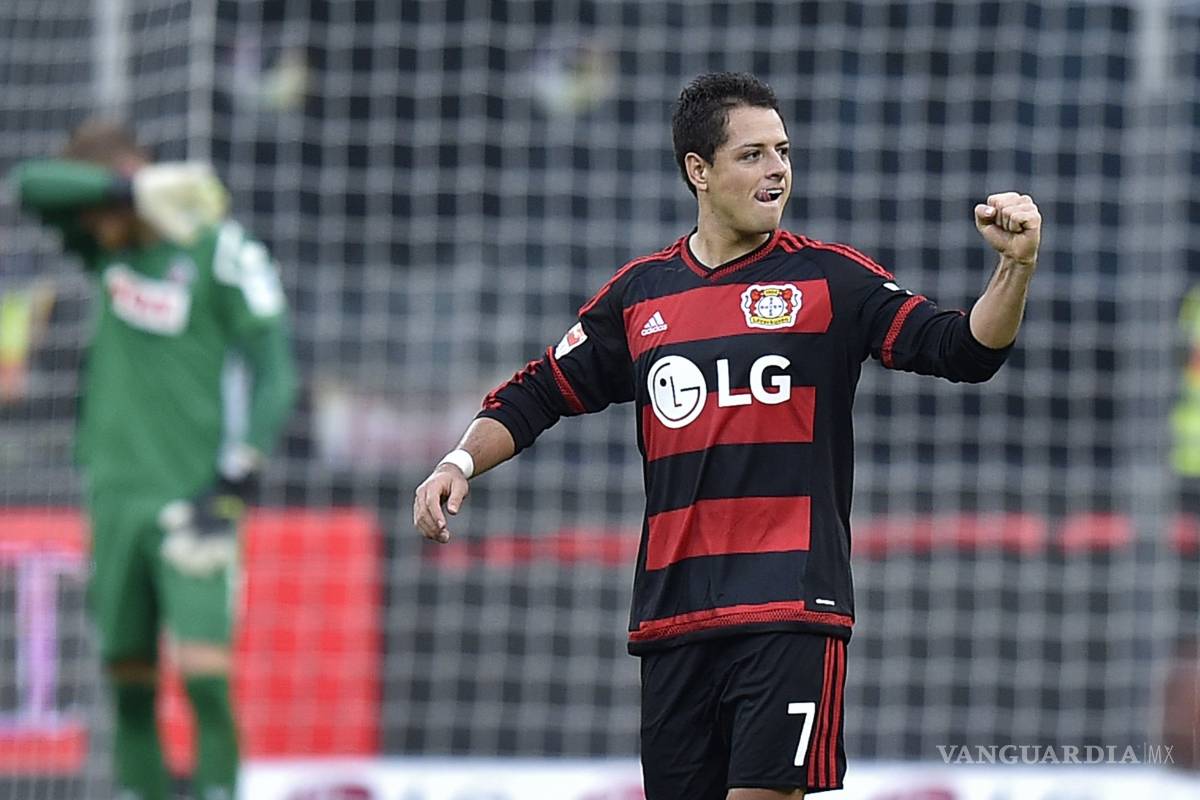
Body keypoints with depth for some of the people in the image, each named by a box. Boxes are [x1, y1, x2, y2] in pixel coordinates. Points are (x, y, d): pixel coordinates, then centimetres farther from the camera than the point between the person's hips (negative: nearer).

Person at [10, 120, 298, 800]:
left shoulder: (221, 251, -8)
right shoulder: (109, 245, 10)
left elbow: (273, 369, -9)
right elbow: (31, 185, -3)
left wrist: (236, 476, -16)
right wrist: (130, 190, -16)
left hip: (192, 493, -6)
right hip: (115, 489, 6)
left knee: (203, 661, -15)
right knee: (126, 664, 4)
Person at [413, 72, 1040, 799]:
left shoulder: (830, 278, 3)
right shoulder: (640, 293, 12)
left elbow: (963, 349, -5)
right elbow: (539, 395, 20)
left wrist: (1016, 268, -22)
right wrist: (461, 462, 5)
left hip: (791, 609, -4)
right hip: (673, 618, 4)